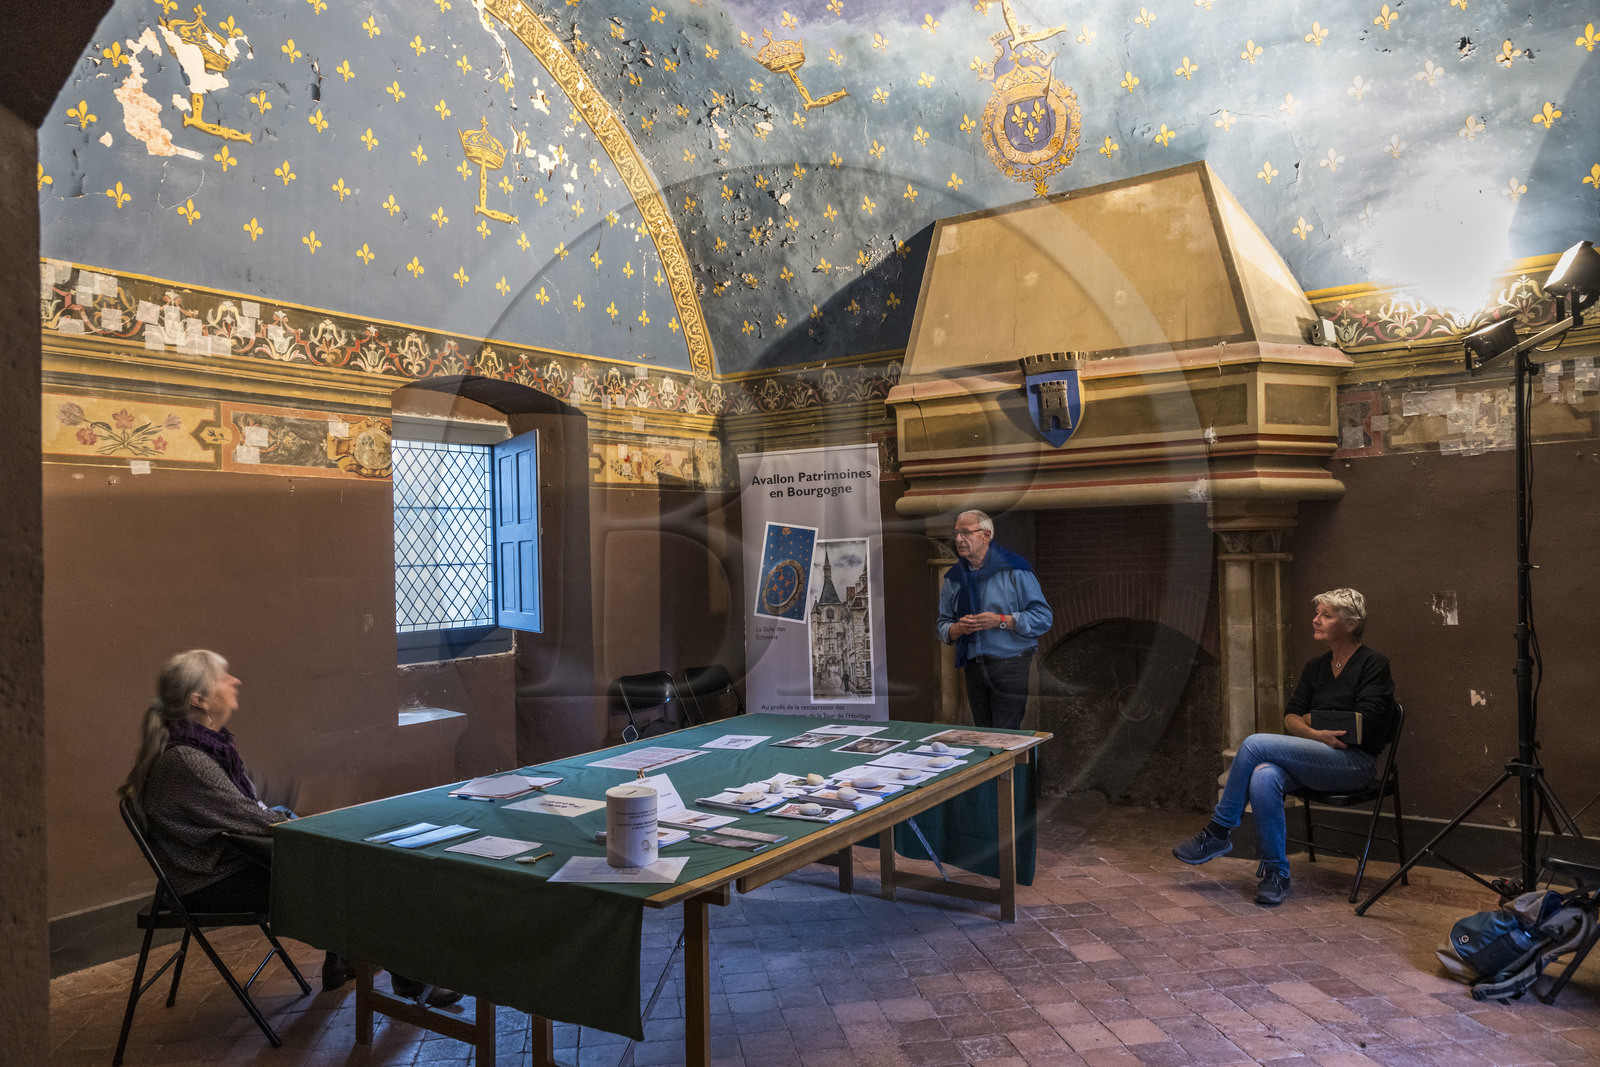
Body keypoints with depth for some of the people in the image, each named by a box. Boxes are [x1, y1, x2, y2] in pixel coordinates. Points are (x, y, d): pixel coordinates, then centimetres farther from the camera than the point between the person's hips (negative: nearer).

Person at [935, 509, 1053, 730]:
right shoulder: (954, 577, 11)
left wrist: (1001, 621, -18)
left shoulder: (1013, 570, -4)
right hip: (973, 668, 5)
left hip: (1010, 666, -5)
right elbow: (943, 627, 15)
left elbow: (1043, 617, -8)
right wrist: (959, 628, -9)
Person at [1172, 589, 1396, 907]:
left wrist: (1313, 719, -3)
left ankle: (1218, 832, -12)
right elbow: (1290, 717, 10)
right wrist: (1315, 734, -12)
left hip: (1354, 762, -6)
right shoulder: (1316, 667, 18)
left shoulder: (1373, 665, -1)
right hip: (1317, 759, 6)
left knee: (1255, 744, -25)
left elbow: (1367, 723, -13)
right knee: (1263, 777, -30)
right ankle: (1275, 874, -17)